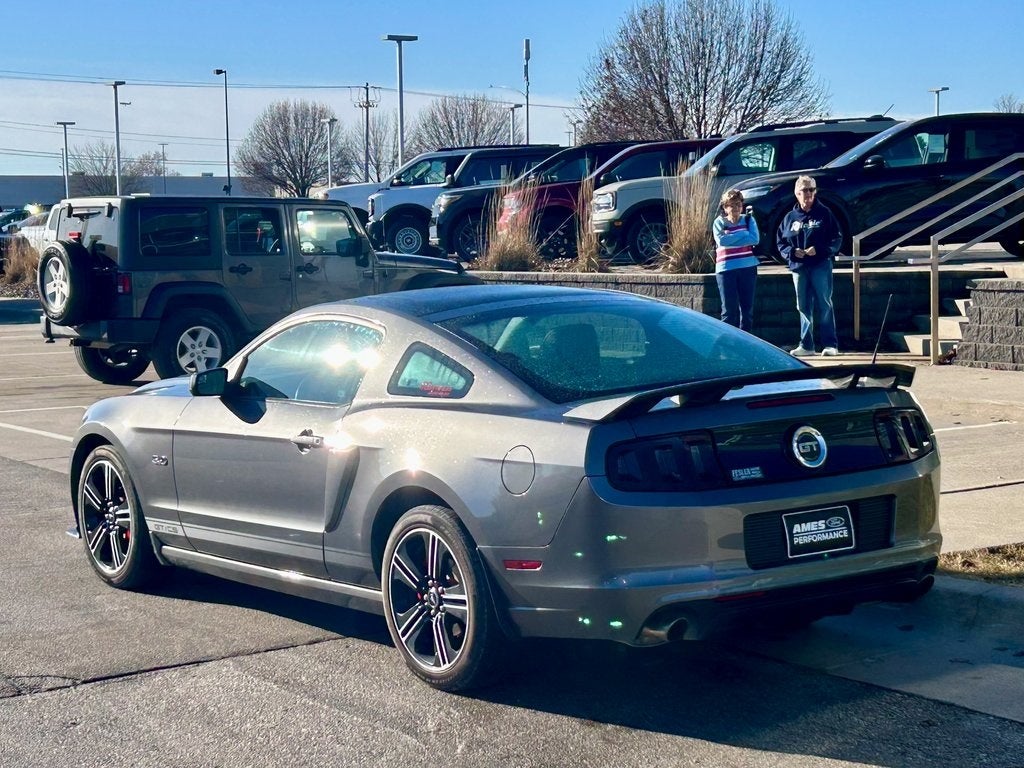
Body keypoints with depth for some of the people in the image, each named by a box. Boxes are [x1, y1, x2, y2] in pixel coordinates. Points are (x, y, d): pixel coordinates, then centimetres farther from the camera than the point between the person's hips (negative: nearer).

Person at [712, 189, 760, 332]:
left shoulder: (748, 220, 6)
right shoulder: (719, 222, 4)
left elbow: (755, 239, -10)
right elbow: (721, 241, -13)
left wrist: (730, 239, -13)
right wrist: (744, 234, -11)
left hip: (747, 268, 2)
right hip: (726, 269, -2)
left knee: (747, 308, 5)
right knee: (729, 309, -2)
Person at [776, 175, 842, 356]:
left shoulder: (824, 213, 0)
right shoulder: (790, 217, 9)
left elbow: (837, 239, -3)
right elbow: (780, 242, 11)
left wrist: (819, 250, -17)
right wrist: (792, 252, -8)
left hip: (820, 266, -4)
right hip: (798, 267, 4)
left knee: (824, 305, -3)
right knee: (803, 307, 8)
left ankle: (830, 344, 0)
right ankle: (806, 345, 13)